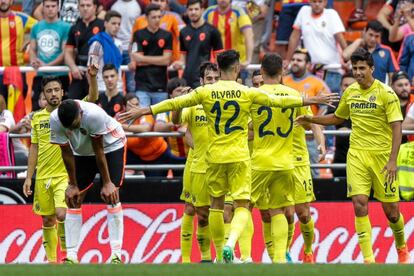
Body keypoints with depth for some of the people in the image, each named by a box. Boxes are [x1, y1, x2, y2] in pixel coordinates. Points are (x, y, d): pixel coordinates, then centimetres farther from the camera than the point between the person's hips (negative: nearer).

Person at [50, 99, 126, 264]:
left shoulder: (94, 114, -38)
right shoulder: (55, 120, -27)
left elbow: (99, 150, -27)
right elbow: (67, 153, -14)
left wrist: (107, 183, -20)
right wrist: (73, 185, -9)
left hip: (111, 146, -4)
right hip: (82, 151, 4)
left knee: (111, 195, -16)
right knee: (73, 199, -5)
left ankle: (116, 254, -18)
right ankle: (71, 255, -4)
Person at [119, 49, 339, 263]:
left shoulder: (205, 92, -2)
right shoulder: (246, 93, -5)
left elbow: (174, 104, 1)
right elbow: (278, 101, 1)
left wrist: (143, 111, 10)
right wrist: (310, 100, 12)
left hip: (215, 157, 2)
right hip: (239, 157, -2)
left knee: (216, 204, 16)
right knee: (242, 205, 0)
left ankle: (220, 255, 20)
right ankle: (230, 243, -26)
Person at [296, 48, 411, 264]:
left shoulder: (386, 93, -9)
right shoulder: (350, 92, 7)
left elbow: (396, 128, -13)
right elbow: (337, 118, 25)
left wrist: (392, 161, -21)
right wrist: (311, 119, 13)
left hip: (382, 155, -3)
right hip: (357, 154, 4)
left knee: (391, 210, 2)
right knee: (359, 204, -12)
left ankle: (402, 248, 30)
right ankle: (368, 258, -11)